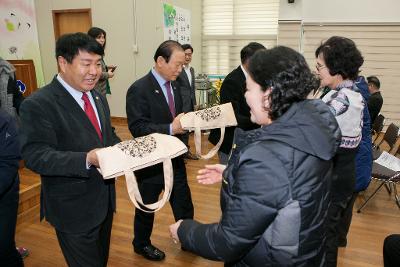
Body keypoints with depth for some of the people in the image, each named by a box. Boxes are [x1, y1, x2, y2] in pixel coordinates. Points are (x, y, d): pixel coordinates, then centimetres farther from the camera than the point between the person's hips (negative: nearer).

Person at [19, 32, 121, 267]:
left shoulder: (98, 98, 7)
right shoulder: (38, 104, -19)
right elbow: (35, 156, -25)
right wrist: (87, 160, -38)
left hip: (104, 199, 8)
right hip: (74, 209, -7)